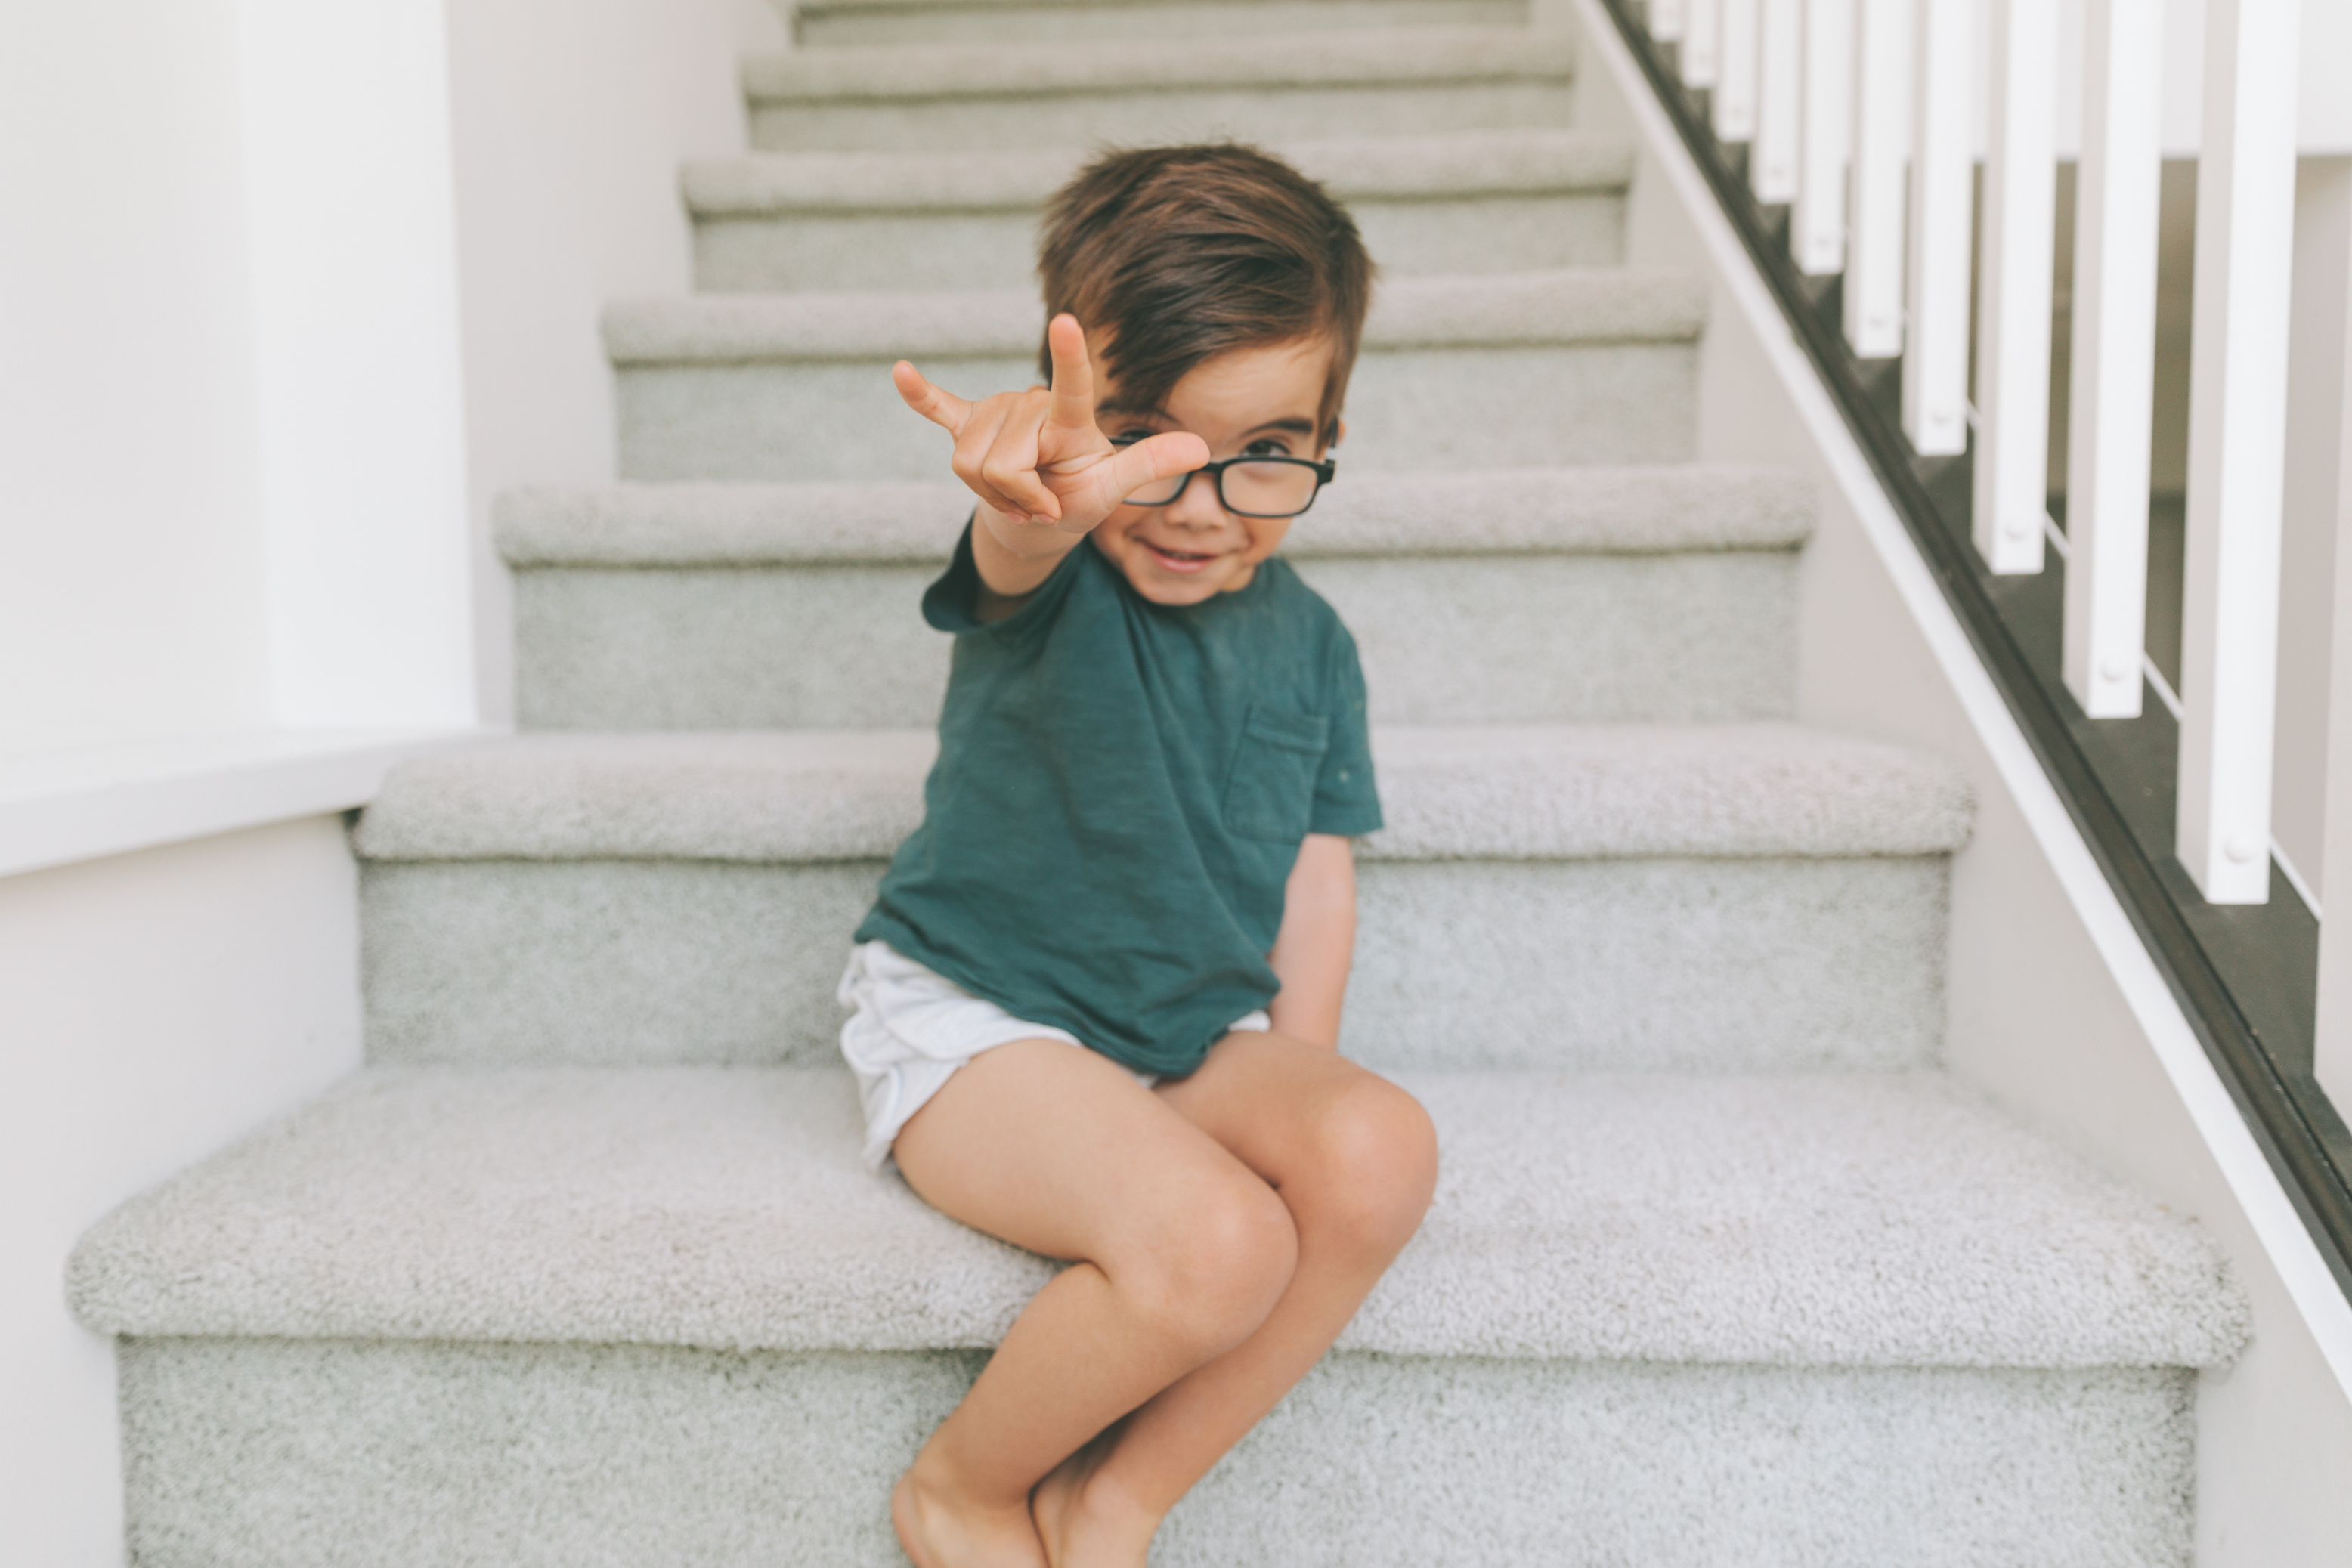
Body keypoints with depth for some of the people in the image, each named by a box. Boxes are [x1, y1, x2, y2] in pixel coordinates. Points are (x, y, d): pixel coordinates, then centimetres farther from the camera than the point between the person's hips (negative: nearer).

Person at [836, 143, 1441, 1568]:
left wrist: (1296, 1098, -3)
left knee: (1383, 1154, -24)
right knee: (1213, 1246, -29)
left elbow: (1316, 881, 5)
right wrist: (1048, 492, -63)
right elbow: (1017, 554, -39)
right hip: (975, 1023, -5)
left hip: (1199, 1037, 5)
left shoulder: (1306, 637, 2)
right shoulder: (1050, 576, -13)